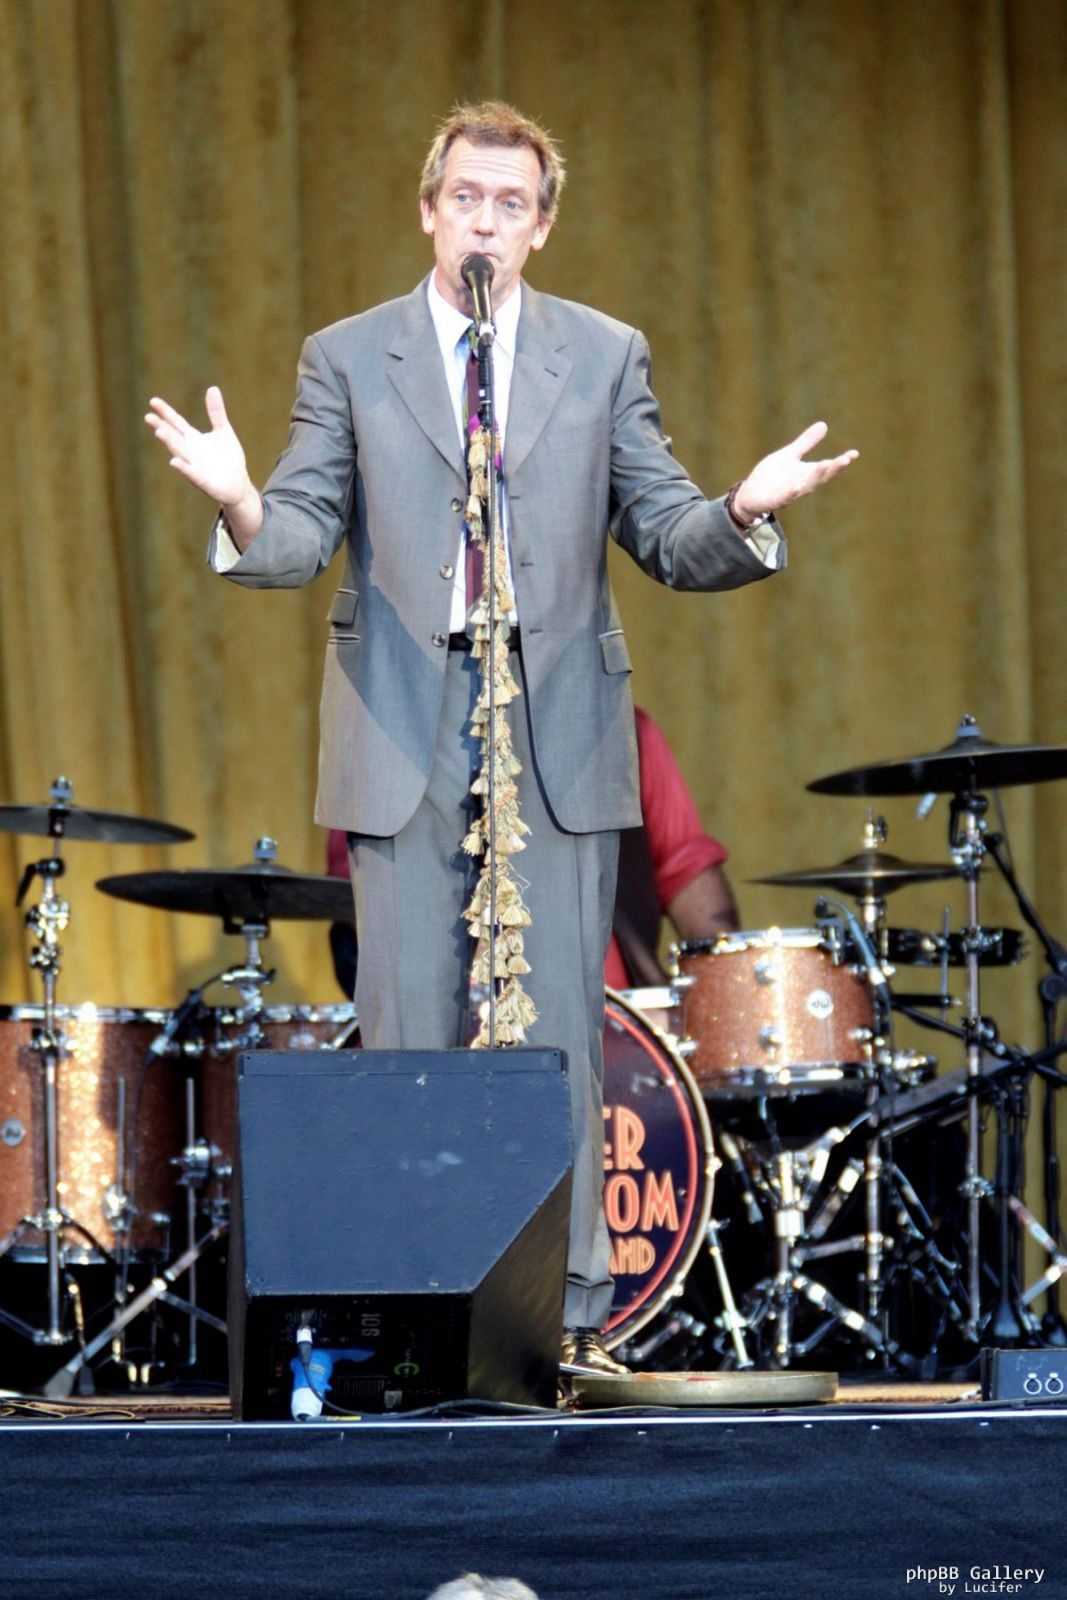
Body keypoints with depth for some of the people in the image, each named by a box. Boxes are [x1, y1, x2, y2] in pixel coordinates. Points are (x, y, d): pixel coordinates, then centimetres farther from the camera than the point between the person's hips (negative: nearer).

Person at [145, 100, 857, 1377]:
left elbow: (666, 538, 6)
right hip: (405, 735, 0)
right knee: (409, 1038, 1)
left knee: (560, 1036, 0)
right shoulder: (347, 358, 7)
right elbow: (301, 542, -1)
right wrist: (240, 506, -24)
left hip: (558, 734, 0)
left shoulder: (606, 357, 10)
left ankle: (571, 1313, 4)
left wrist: (742, 512, -16)